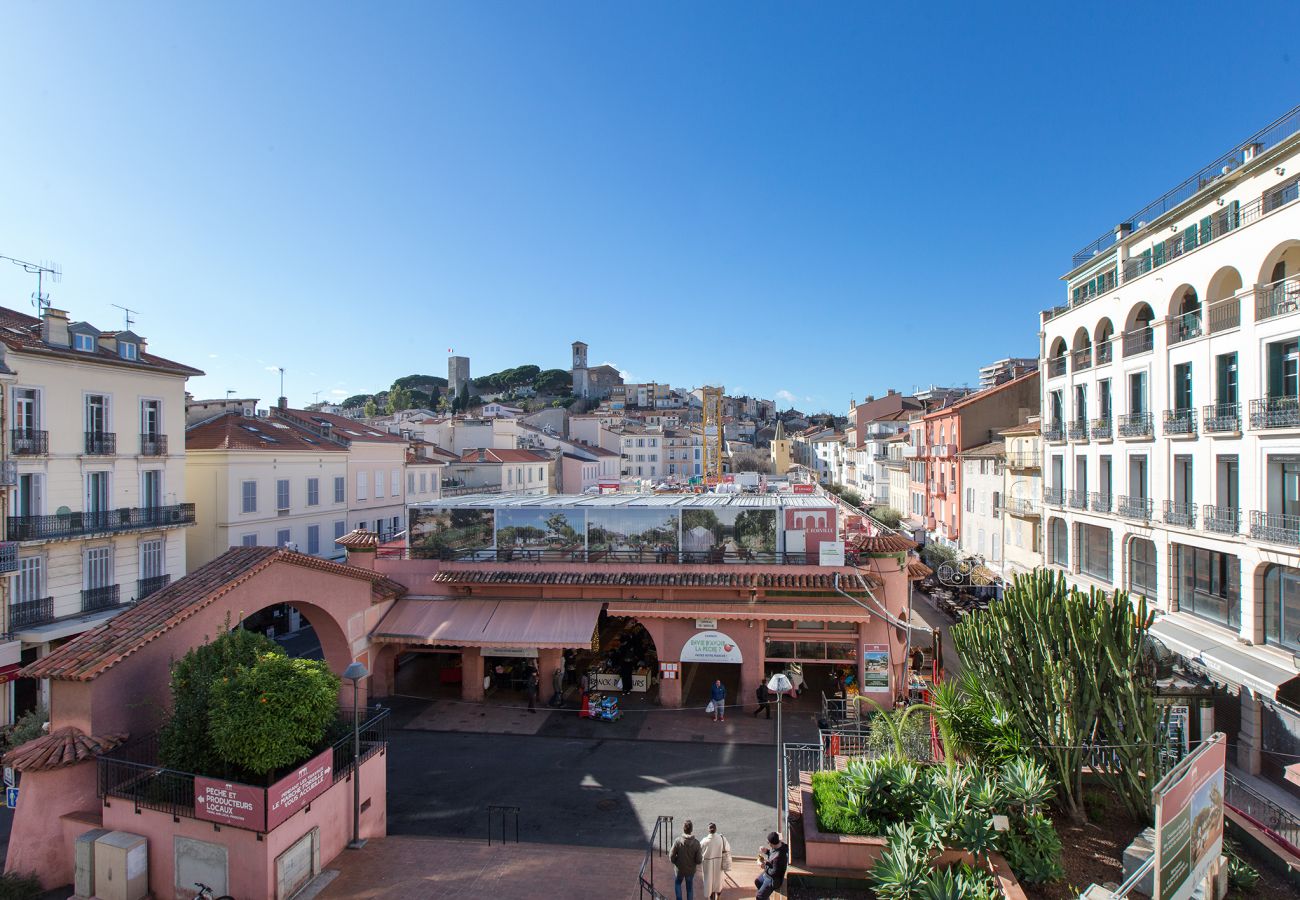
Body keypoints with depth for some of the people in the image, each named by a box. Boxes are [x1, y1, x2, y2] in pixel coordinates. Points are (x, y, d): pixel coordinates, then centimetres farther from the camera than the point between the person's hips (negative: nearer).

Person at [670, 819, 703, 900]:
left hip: (679, 869, -1)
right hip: (691, 870, 1)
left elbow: (671, 858, -18)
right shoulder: (696, 842, -23)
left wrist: (677, 862, 3)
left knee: (677, 883, 28)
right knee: (690, 888, 23)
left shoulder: (677, 841, -26)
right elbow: (699, 860, -17)